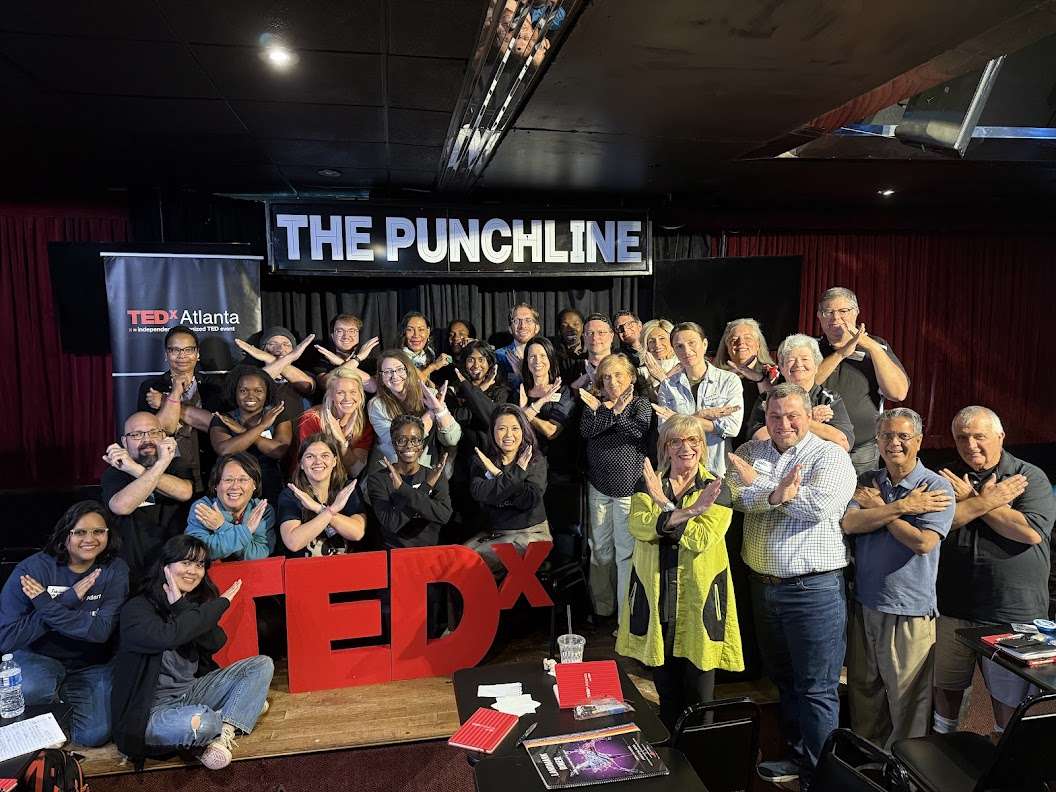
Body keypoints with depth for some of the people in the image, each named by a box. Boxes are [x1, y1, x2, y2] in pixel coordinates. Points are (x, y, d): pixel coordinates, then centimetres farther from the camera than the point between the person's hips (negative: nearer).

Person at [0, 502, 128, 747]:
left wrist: (47, 605, -27)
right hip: (38, 657, -1)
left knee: (95, 735, -15)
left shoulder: (114, 570, -10)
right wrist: (66, 601, -28)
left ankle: (60, 693, 15)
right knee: (30, 688, -35)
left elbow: (102, 631, -20)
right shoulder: (33, 568, -14)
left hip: (91, 663, 2)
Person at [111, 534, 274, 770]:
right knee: (200, 724, -39)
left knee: (262, 664, -5)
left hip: (192, 691, 7)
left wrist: (182, 606, -16)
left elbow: (215, 643, -5)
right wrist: (221, 603, -20)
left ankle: (223, 734, -22)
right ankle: (244, 705, -4)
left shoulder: (196, 604, 9)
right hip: (153, 708, -7)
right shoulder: (137, 608, -11)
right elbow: (168, 636, -30)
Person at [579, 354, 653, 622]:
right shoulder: (595, 403, 9)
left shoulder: (641, 403, 1)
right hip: (598, 486, 3)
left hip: (629, 488, -3)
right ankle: (602, 607, 26)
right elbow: (586, 431, -10)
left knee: (626, 550, -5)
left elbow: (640, 432, -17)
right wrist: (611, 411, -19)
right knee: (600, 547, 11)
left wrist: (617, 413, -22)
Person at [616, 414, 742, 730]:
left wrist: (665, 505, -19)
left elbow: (702, 538, -16)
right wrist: (690, 511, -24)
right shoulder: (648, 485, 5)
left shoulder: (716, 488, -1)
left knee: (699, 695, 8)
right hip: (656, 598, 2)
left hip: (699, 600, -2)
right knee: (666, 691, 17)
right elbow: (638, 527, -15)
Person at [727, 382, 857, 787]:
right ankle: (797, 756, 39)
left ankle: (819, 775, 19)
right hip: (764, 585, 6)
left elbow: (818, 504, -23)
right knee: (783, 679, 21)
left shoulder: (831, 456, -6)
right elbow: (736, 497, -9)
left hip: (813, 588, -5)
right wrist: (777, 494, -27)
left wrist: (758, 482, -14)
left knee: (816, 690, 4)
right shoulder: (750, 452, 7)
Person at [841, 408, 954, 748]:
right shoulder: (867, 482, 6)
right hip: (864, 605, 5)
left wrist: (878, 507, -10)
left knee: (908, 704, 7)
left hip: (910, 612, -5)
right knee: (863, 691, 18)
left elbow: (923, 543, -20)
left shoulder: (936, 487, -8)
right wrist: (902, 507, -16)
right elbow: (849, 523, -11)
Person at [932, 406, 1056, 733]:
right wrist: (988, 501, -16)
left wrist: (972, 499, -12)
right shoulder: (947, 478, 5)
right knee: (947, 683, 16)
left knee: (1009, 693, 13)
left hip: (1012, 611, -2)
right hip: (953, 607, 2)